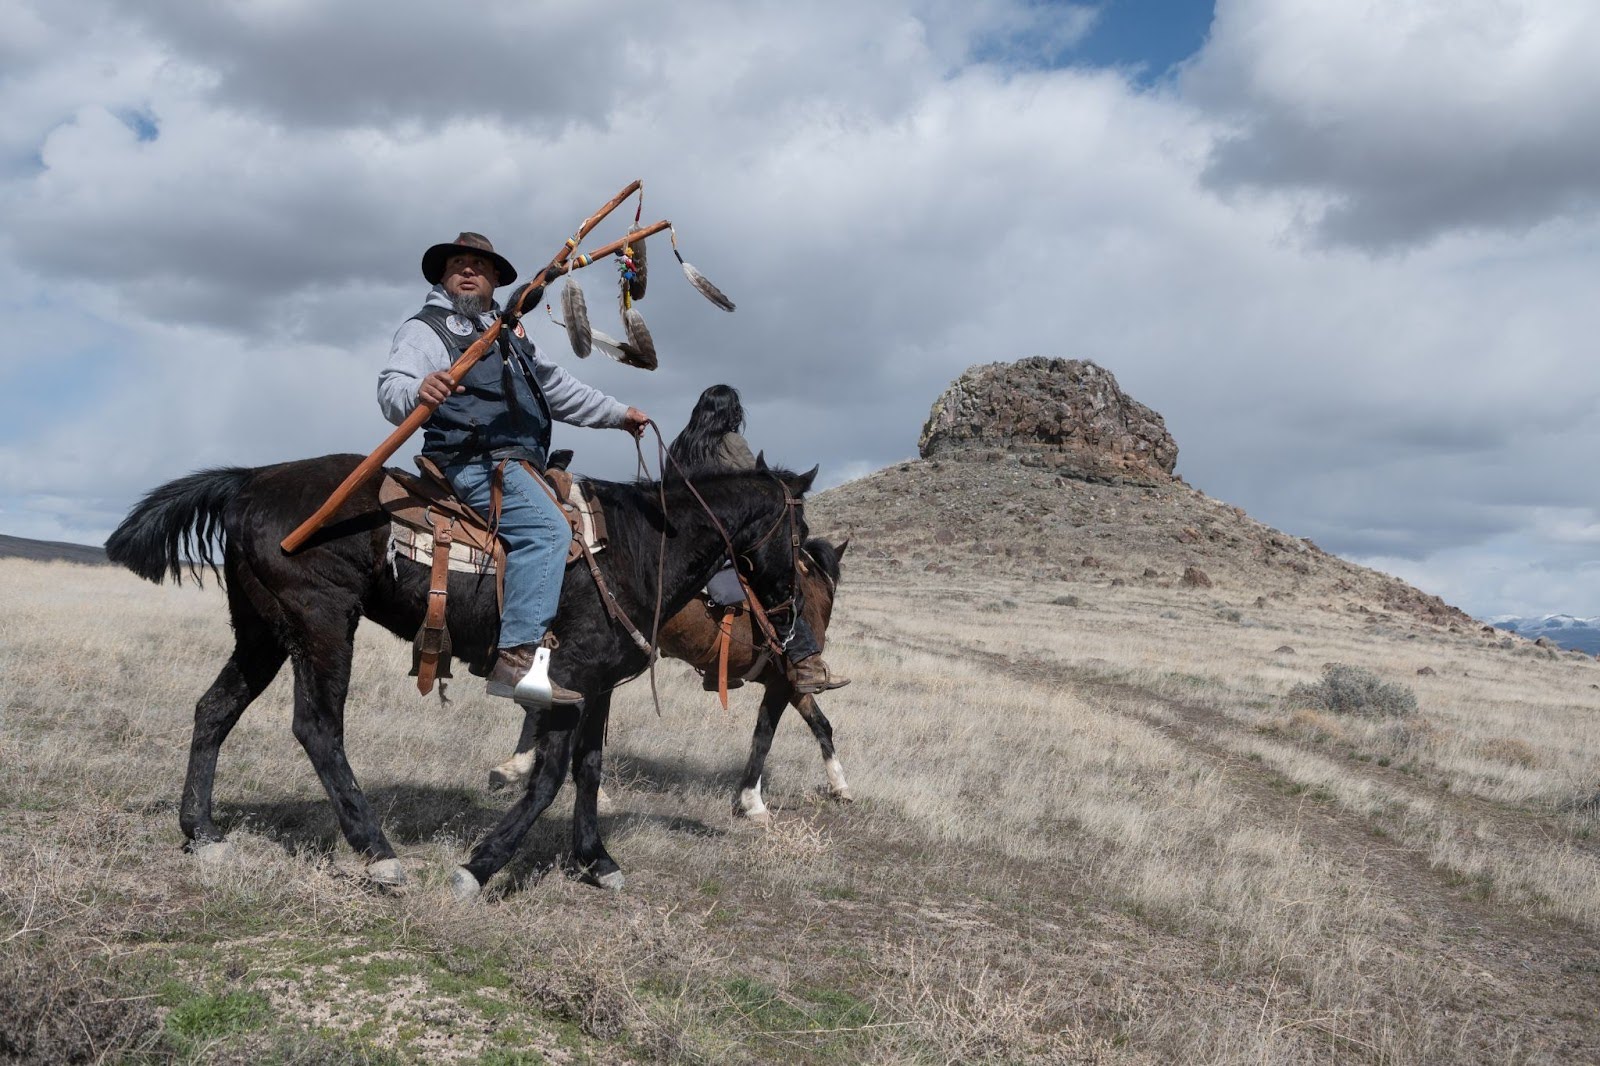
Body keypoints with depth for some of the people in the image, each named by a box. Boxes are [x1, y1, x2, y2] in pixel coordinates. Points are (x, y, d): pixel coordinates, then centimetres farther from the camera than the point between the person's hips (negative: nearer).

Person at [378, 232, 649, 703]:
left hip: (521, 462, 10)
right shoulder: (426, 328, 2)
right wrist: (418, 392, -38)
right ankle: (517, 659, -36)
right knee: (547, 528, -28)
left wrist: (618, 413, 31)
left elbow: (559, 389, 33)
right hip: (476, 462, -10)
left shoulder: (509, 332, 26)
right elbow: (391, 389, -15)